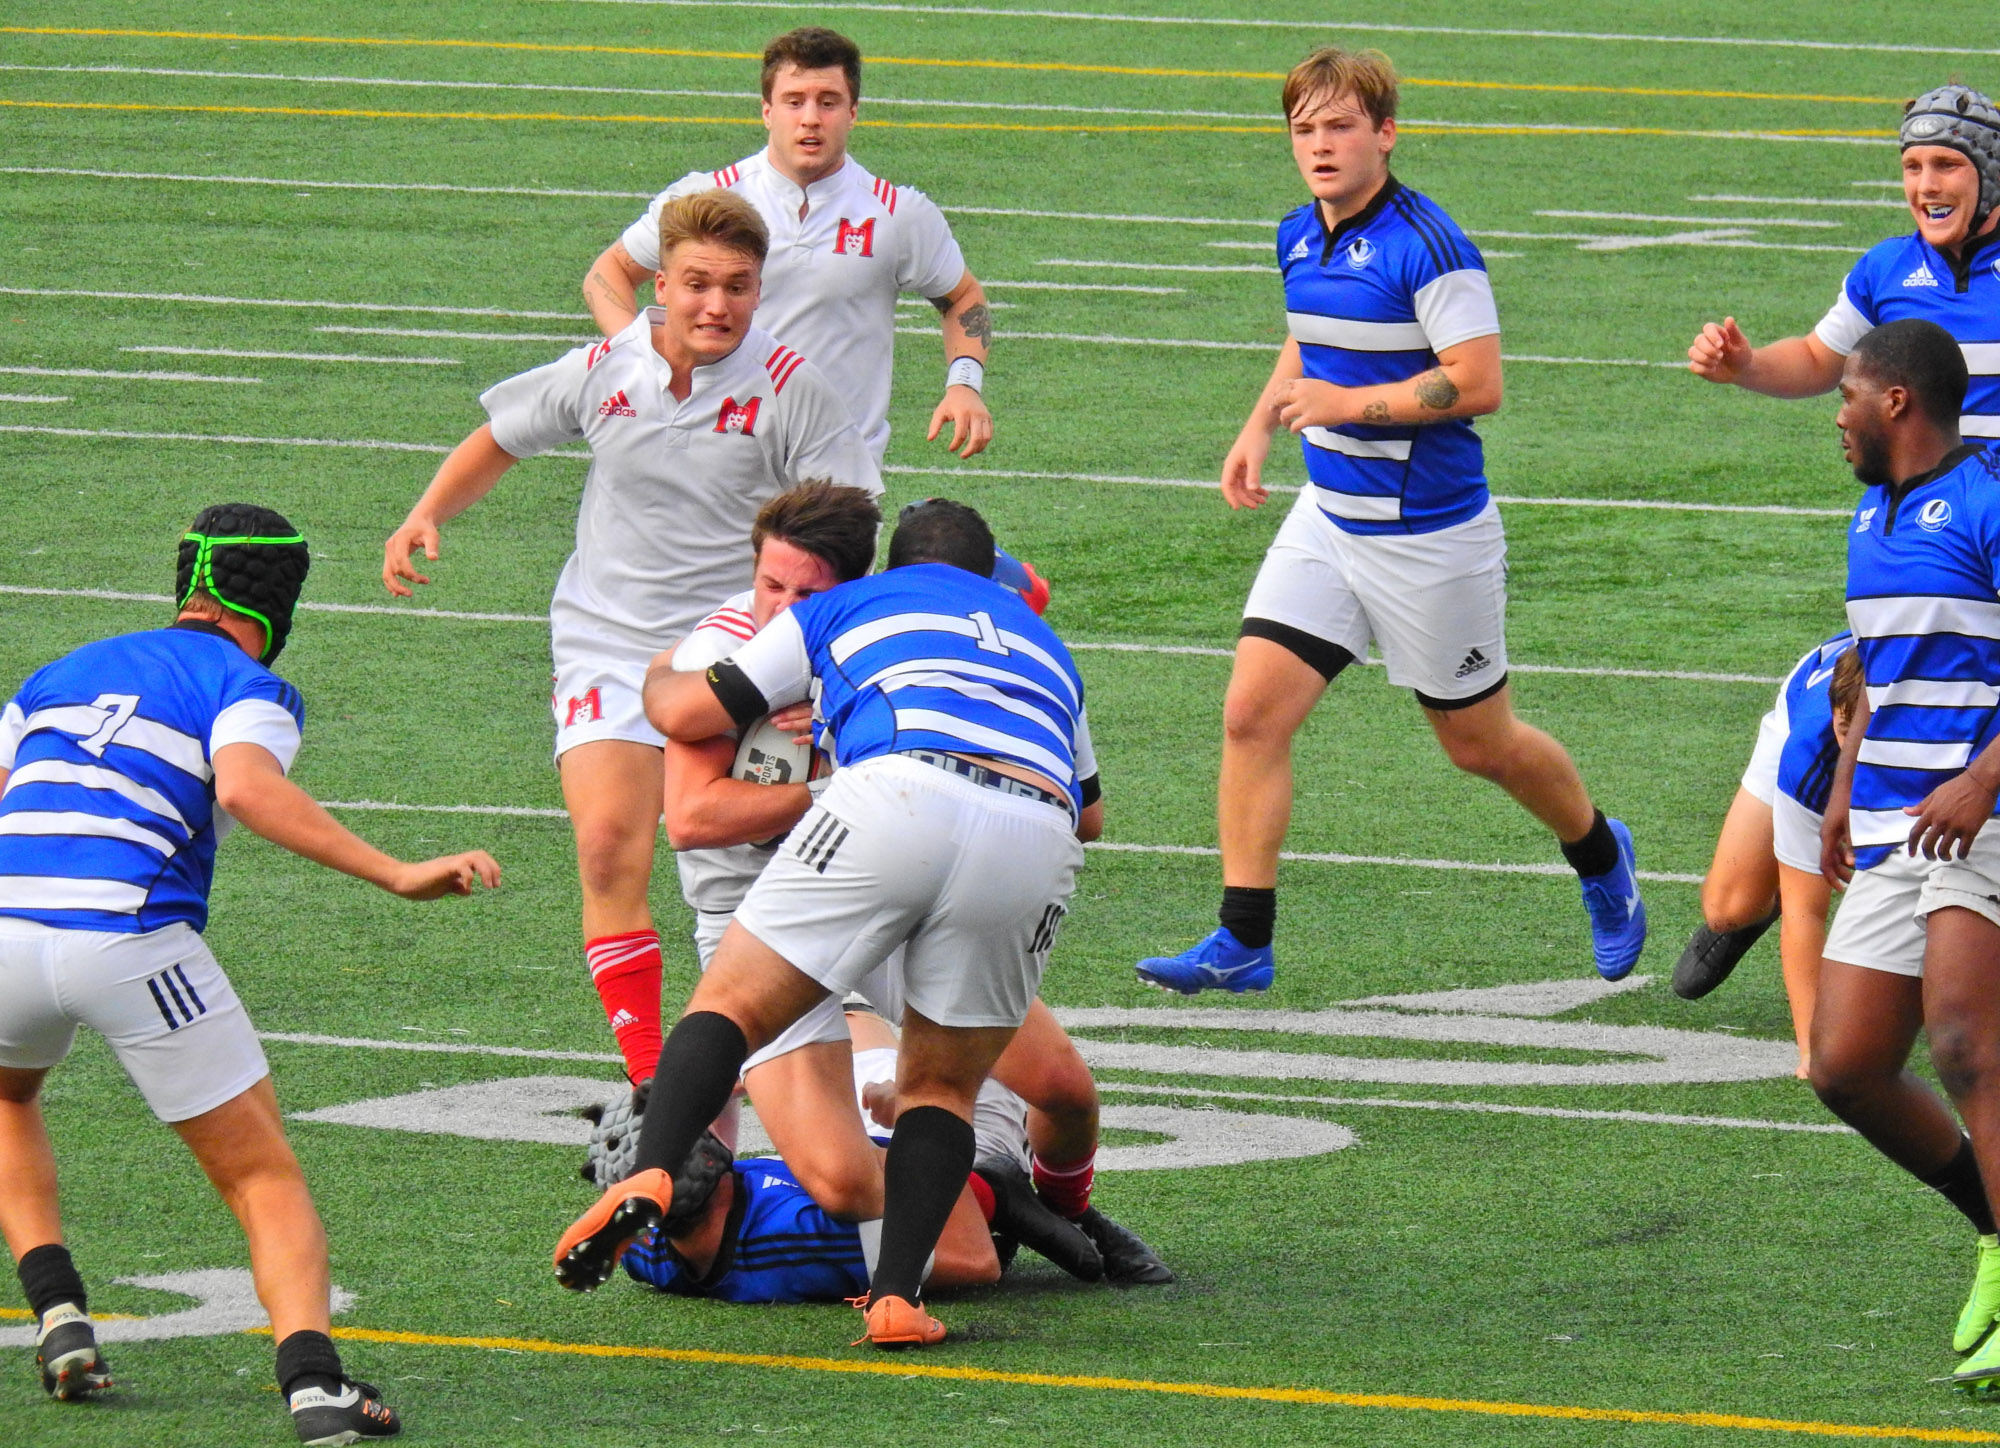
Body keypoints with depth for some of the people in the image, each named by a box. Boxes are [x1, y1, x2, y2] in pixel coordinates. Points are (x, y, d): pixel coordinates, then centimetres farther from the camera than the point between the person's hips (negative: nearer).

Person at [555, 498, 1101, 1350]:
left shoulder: (846, 607, 29)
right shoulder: (1039, 642, 41)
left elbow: (689, 714, 28)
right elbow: (1091, 813, 50)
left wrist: (660, 678, 52)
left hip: (901, 799, -3)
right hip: (1037, 838, 3)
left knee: (730, 1006, 5)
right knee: (941, 1087, 17)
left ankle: (649, 1176, -23)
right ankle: (896, 1295, -3)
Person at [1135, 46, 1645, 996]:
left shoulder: (1425, 246, -19)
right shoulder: (1299, 239, 6)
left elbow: (1476, 383, -23)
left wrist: (1348, 405, -23)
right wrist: (1259, 428, 10)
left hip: (1430, 532, -7)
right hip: (1329, 518, 7)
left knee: (1479, 743, 10)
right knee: (1251, 712, -8)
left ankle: (1601, 860, 38)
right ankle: (1242, 943, -5)